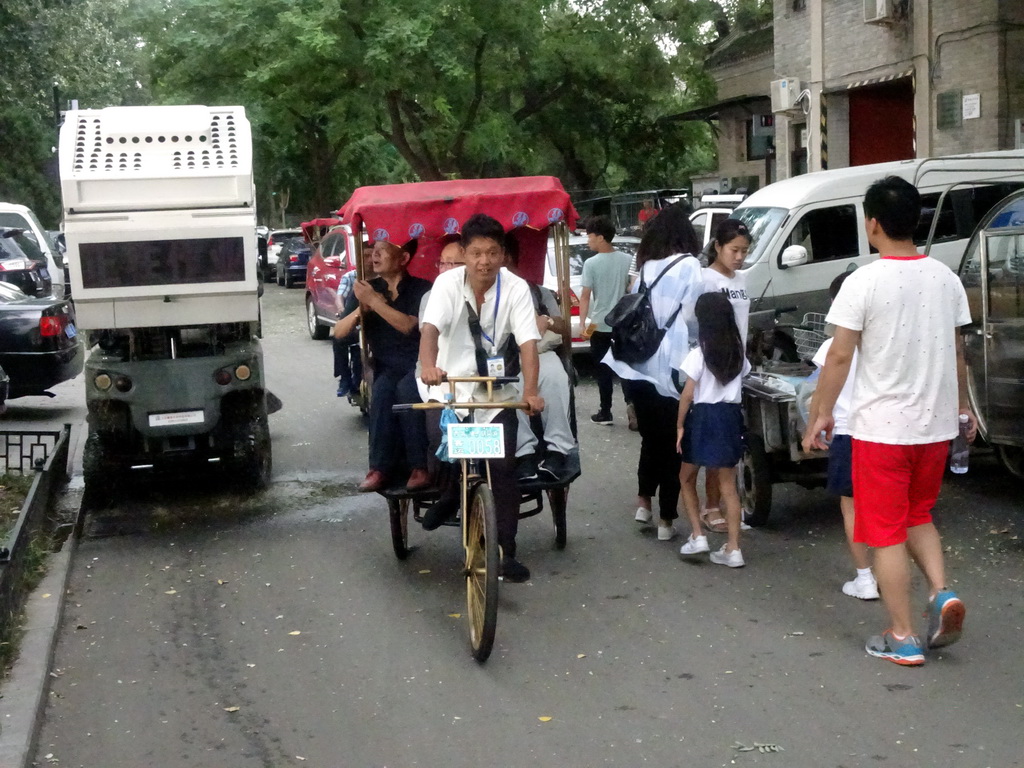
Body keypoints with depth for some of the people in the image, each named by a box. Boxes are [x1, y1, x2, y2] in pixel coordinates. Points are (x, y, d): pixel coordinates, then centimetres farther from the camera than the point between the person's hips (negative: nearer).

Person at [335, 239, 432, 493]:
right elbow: (339, 331, 8)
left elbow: (408, 325, -17)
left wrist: (373, 301, -20)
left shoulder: (421, 289, -1)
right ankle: (380, 468, -32)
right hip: (387, 366, 3)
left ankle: (420, 467, -30)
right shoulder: (367, 288, 13)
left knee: (406, 389, -36)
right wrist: (360, 309, -11)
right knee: (382, 390, -32)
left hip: (419, 363, -3)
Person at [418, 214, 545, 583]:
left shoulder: (516, 288, -12)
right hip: (450, 388, 0)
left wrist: (530, 391, -34)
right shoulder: (448, 283, -13)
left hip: (497, 393, 0)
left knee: (504, 468, -8)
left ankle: (505, 552, 2)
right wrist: (428, 365, -48)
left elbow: (528, 343, -20)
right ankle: (451, 495, 23)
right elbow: (430, 327, -28)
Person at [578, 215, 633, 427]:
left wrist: (583, 323, -7)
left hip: (600, 324, -3)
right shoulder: (627, 260, 0)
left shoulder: (591, 264, -11)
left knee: (603, 370, 5)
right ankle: (632, 405, 0)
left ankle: (605, 413, 8)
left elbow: (585, 296, -12)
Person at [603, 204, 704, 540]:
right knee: (672, 442, 4)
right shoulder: (688, 266, -4)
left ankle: (643, 502, 23)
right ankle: (666, 519, 7)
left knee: (650, 437, 20)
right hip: (670, 367, -5)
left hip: (639, 364, 5)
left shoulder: (645, 267, 11)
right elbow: (691, 315, -8)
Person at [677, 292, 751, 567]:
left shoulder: (699, 353, -11)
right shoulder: (738, 352, 5)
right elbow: (738, 384, 6)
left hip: (704, 417, -4)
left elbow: (688, 394, -11)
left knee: (687, 478, 16)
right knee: (728, 486, 6)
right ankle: (733, 549, 4)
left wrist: (679, 425, -4)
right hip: (731, 417, 4)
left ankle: (697, 536, 10)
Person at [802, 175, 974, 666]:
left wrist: (820, 414, -3)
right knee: (918, 516, 24)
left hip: (880, 427, -5)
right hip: (935, 423, 5)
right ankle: (942, 594, 4)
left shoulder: (864, 282, -14)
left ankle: (902, 639, 9)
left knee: (886, 532, 5)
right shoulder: (945, 279, 3)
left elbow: (840, 356, -13)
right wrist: (961, 408, 23)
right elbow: (956, 353, 11)